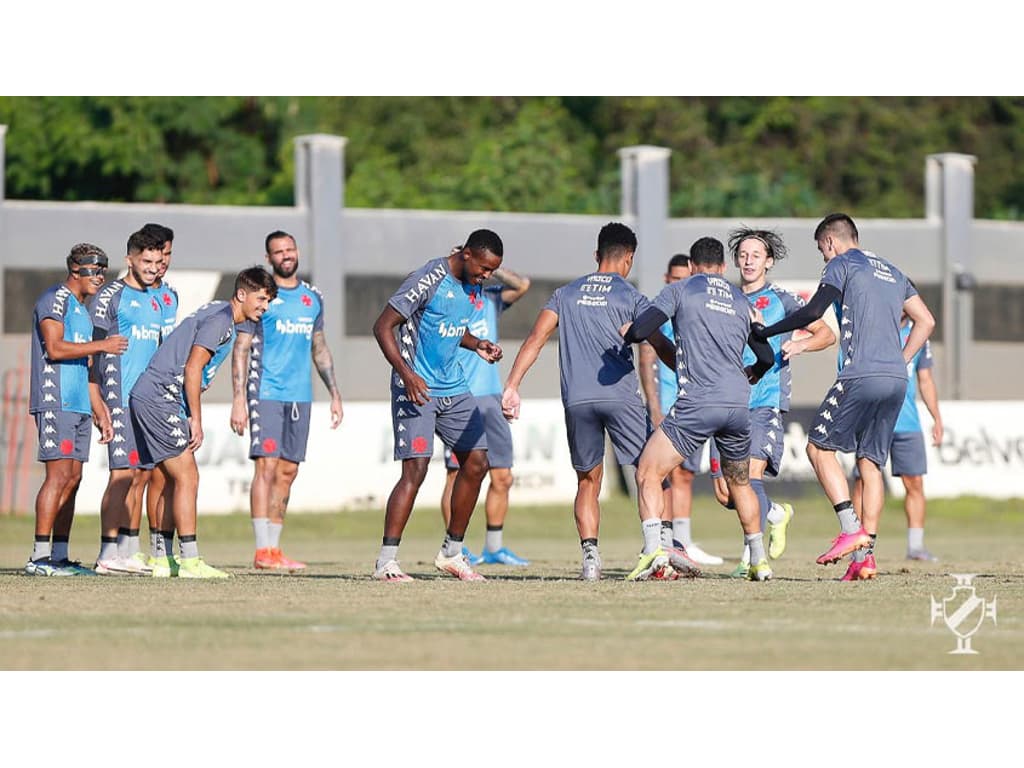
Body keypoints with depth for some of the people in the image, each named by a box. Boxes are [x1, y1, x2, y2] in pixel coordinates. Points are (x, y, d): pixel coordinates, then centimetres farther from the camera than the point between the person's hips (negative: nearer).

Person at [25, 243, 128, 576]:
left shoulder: (83, 310, 23)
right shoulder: (55, 299, -4)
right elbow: (55, 348, -16)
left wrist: (100, 412, 23)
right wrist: (102, 345, -12)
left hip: (79, 407, 9)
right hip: (55, 403, -9)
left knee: (72, 479, 5)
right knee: (59, 475, -14)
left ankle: (60, 556, 6)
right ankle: (40, 556, -17)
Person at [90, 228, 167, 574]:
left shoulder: (155, 300, 19)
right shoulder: (110, 296, -5)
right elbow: (96, 349, -10)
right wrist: (100, 401, -17)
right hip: (122, 399, -8)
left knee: (141, 474, 7)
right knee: (123, 474, -13)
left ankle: (130, 550, 11)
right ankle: (108, 554, -14)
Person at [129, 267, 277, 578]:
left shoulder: (214, 312, 19)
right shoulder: (220, 319, -12)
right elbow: (192, 369, -18)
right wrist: (196, 420, -15)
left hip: (146, 398, 10)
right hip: (159, 398, -10)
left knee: (174, 479, 13)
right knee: (187, 478, -11)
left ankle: (163, 559, 15)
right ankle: (190, 560, -14)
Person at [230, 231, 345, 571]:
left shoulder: (313, 298, 15)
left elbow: (320, 349, 23)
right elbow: (241, 349, -4)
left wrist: (334, 394, 17)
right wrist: (238, 399, -12)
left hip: (300, 396, 6)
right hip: (266, 392, -6)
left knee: (287, 472, 5)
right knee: (267, 466, -12)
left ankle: (274, 549, 9)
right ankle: (263, 551, -14)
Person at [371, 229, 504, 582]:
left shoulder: (472, 285, 7)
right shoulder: (428, 281, -18)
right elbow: (383, 327, -17)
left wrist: (477, 345, 5)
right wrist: (407, 374, -26)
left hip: (453, 388, 8)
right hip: (417, 390, -8)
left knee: (476, 463, 6)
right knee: (415, 469, -15)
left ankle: (451, 553, 17)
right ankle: (386, 562, -13)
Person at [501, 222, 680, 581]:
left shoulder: (566, 293, 15)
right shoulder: (630, 296, 5)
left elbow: (535, 339, 6)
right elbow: (660, 346, -1)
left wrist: (511, 387, 4)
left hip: (577, 400, 3)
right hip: (620, 396, -3)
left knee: (587, 482, 12)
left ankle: (590, 554, -5)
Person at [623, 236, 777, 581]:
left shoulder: (679, 290, 7)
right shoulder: (741, 301, 19)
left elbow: (641, 330, -4)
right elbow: (766, 358, 18)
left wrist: (626, 332, 20)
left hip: (697, 403, -5)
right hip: (738, 404, 5)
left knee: (648, 474, 0)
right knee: (740, 483, 24)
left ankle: (653, 549, -18)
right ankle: (759, 561, 24)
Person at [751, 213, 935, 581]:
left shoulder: (842, 264, 2)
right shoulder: (891, 271, 24)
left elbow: (814, 311, -10)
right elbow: (926, 321, 22)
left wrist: (765, 332, -1)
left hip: (861, 377, -7)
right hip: (896, 380, 7)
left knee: (819, 447, 3)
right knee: (870, 461, 8)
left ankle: (852, 529, -11)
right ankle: (865, 555, 0)